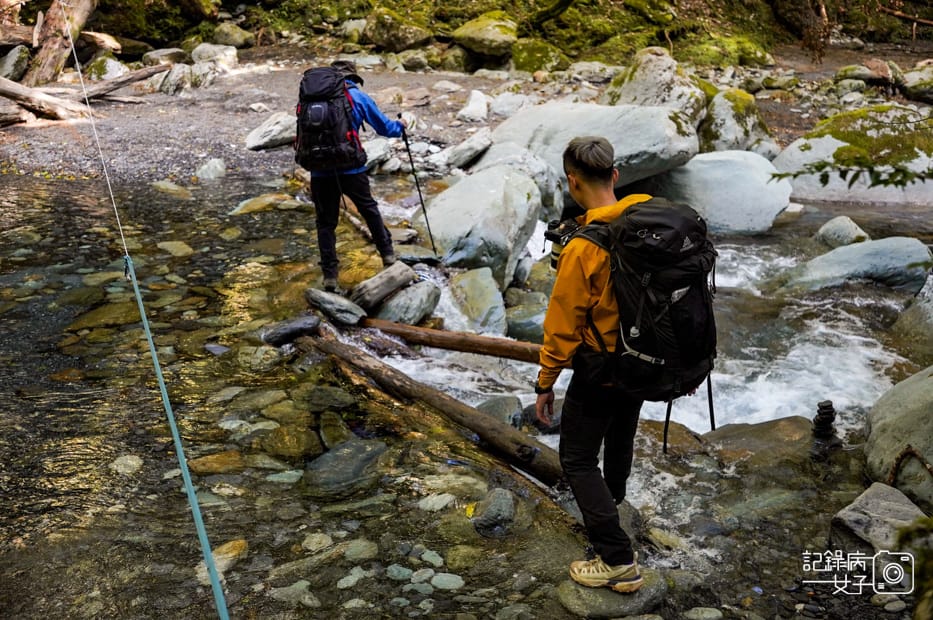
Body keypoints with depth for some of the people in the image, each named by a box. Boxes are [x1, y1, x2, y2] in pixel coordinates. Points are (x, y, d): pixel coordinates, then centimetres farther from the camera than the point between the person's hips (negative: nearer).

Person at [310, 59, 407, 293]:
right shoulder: (358, 97, 3)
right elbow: (384, 127, 9)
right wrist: (401, 126, 28)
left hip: (320, 170, 2)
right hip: (350, 168, -1)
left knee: (326, 223, 8)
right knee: (369, 210, 19)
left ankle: (329, 276, 5)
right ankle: (388, 256, 27)